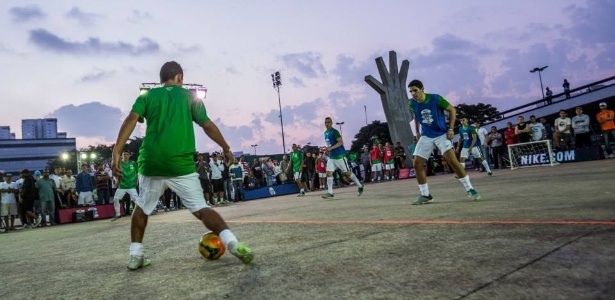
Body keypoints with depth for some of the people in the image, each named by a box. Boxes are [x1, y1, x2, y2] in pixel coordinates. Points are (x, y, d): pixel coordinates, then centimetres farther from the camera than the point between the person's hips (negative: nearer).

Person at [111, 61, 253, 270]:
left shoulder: (147, 96, 13)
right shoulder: (190, 96, 10)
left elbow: (131, 120, -3)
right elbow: (207, 125, 5)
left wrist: (116, 153, -7)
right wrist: (226, 148, 16)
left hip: (151, 164, 2)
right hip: (182, 165, -2)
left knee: (142, 208, 25)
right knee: (201, 209, 2)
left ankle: (135, 256, 26)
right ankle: (233, 244, -17)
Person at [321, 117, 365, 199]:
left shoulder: (334, 132, -12)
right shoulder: (325, 133, 13)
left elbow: (341, 142, -21)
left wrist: (331, 148, -29)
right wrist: (327, 149, 10)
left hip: (340, 156, -8)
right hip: (331, 157, 8)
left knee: (347, 173, 0)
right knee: (329, 173, -3)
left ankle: (360, 186, 17)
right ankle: (330, 193, -1)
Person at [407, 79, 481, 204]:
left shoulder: (436, 98, -18)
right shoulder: (412, 104, -7)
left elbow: (452, 110, -5)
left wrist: (451, 129, -10)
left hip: (441, 134, -4)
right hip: (425, 136, 4)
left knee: (452, 160, -16)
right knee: (417, 164, -5)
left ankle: (470, 189, -1)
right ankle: (425, 195, 8)